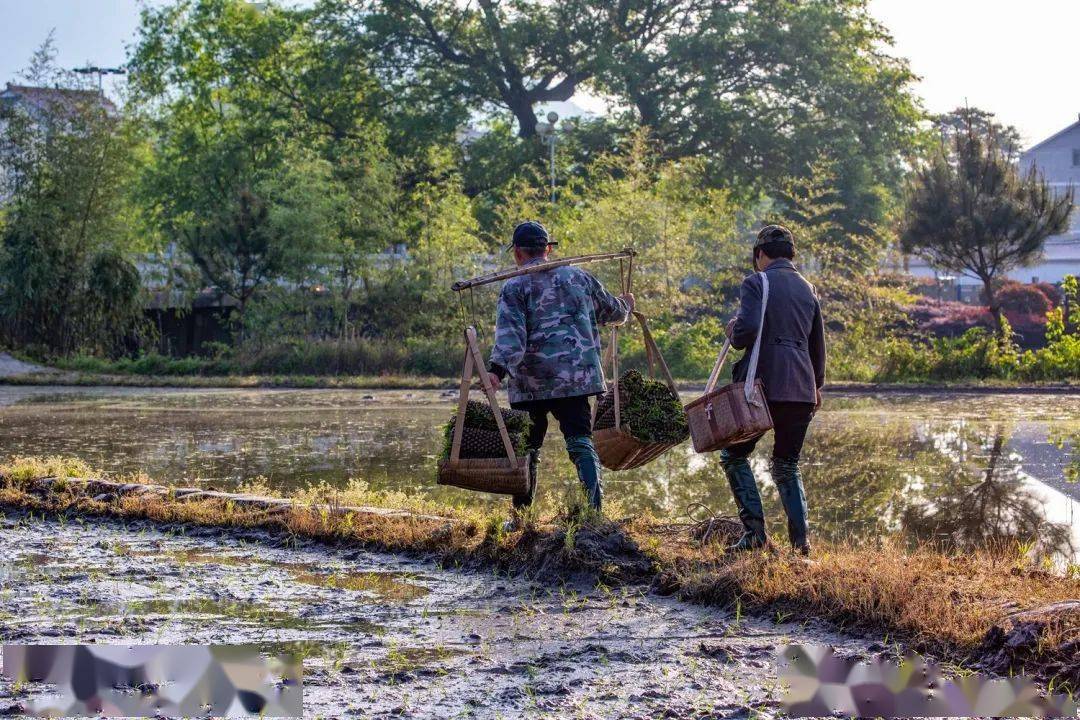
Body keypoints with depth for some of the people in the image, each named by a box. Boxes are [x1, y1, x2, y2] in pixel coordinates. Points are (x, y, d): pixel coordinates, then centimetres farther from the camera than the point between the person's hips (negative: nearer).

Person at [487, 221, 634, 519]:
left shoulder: (515, 287, -1)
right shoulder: (578, 277, 12)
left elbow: (510, 335, -16)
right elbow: (612, 313, 25)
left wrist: (497, 369, -25)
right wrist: (626, 305, 47)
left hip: (530, 383, -2)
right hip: (576, 378, 2)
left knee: (526, 449, 9)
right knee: (581, 442, 0)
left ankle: (521, 516, 15)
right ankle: (595, 508, -16)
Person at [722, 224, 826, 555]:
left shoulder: (756, 283, -4)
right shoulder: (808, 289, 16)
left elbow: (747, 330, -18)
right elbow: (818, 345, 22)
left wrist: (733, 333, 5)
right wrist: (817, 385, 35)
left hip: (766, 385, -6)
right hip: (803, 390, 6)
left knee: (734, 454, 9)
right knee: (787, 465, 16)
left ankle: (755, 530, -3)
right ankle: (801, 537, 2)